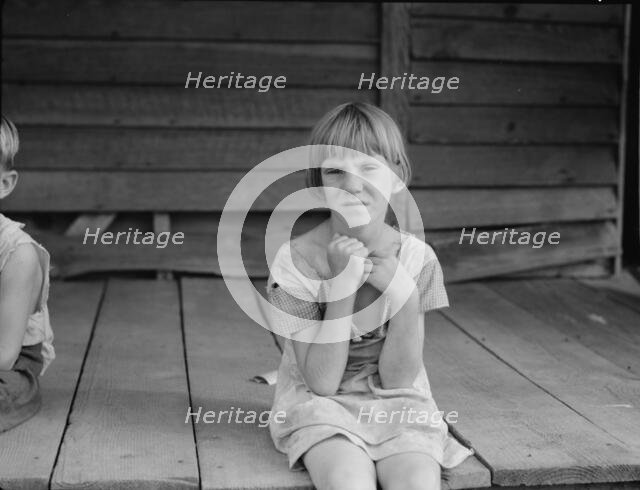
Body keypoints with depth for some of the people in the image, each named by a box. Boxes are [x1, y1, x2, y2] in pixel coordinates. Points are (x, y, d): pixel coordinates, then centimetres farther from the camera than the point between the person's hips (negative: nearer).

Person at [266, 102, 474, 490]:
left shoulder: (416, 258, -8)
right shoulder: (297, 260, -14)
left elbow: (398, 377, -7)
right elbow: (321, 382, -15)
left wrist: (404, 294, -22)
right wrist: (341, 284, -25)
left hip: (397, 404, 2)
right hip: (321, 404, -2)